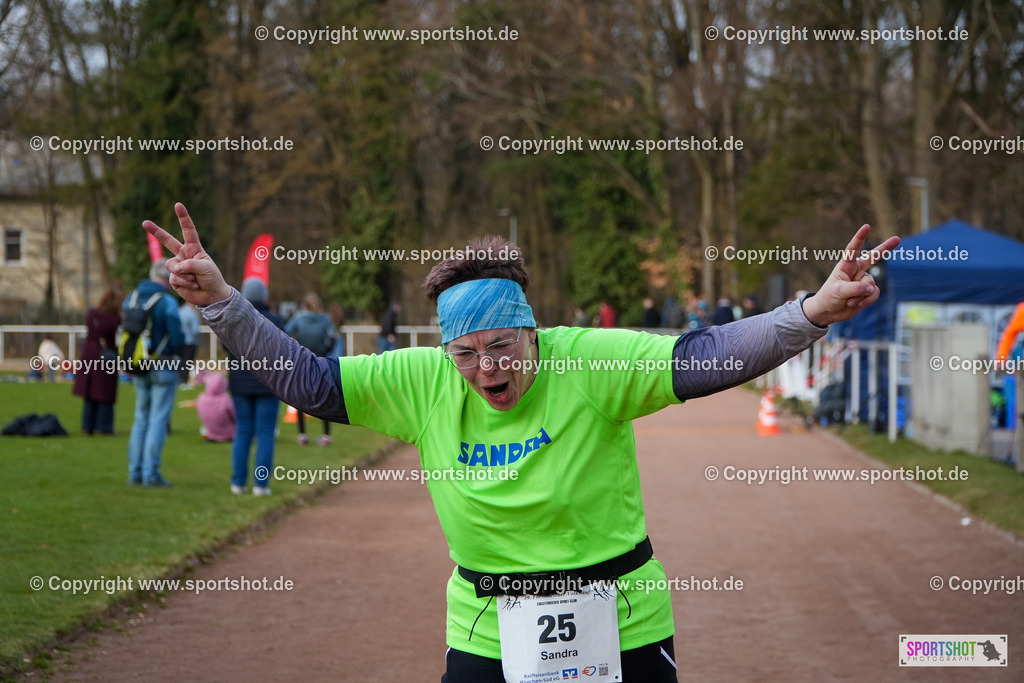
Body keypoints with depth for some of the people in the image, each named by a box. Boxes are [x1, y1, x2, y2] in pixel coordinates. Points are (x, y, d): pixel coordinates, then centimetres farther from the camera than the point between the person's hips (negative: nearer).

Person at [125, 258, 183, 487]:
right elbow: (177, 339, -15)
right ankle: (151, 474, -3)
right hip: (164, 369, -6)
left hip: (138, 370, 6)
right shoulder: (167, 301, -15)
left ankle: (135, 472, 14)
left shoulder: (131, 299, 5)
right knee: (158, 420, -2)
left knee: (141, 419, 14)